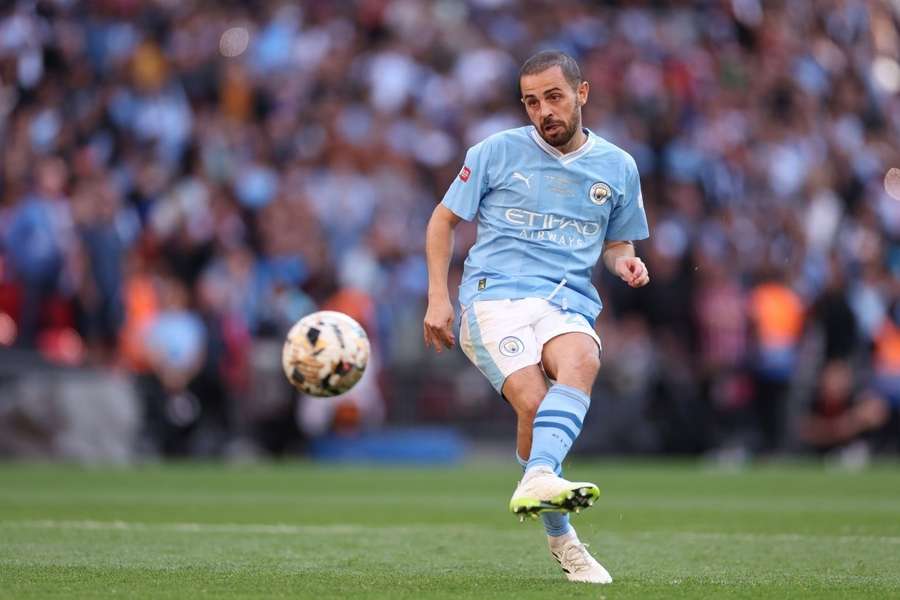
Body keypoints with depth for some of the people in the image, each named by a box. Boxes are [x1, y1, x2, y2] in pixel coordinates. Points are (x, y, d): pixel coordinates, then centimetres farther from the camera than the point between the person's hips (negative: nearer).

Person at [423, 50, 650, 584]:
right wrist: (438, 298, 6)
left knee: (583, 359, -36)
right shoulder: (497, 151, 9)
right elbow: (444, 220, 16)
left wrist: (625, 262, 3)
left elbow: (616, 241, 29)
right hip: (495, 296, -2)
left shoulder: (618, 167, 16)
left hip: (569, 304, 2)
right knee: (533, 401, -28)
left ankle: (538, 479, -55)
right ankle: (561, 539, -18)